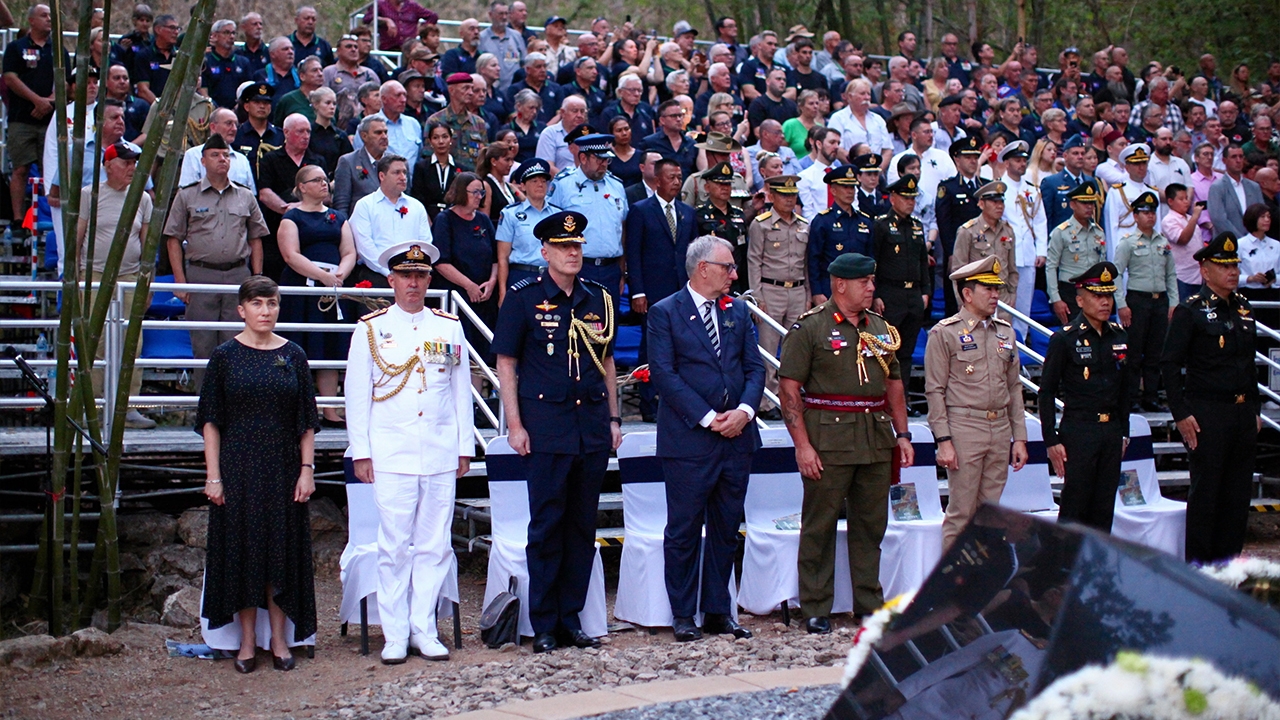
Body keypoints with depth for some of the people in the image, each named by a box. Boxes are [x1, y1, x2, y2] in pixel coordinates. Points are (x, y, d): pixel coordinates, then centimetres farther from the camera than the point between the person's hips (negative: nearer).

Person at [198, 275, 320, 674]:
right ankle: (247, 641, 11)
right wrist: (213, 474, -6)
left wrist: (307, 469, -2)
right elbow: (211, 420, 0)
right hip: (238, 467, -1)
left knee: (283, 550, 4)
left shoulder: (293, 356, 4)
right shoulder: (225, 356, 0)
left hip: (283, 467, 1)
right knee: (241, 550, 2)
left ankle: (279, 639, 13)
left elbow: (307, 421, 6)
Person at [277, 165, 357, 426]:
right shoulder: (292, 217, 1)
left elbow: (349, 252, 10)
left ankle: (331, 413, 7)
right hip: (299, 289, -5)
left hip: (332, 290, 5)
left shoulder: (338, 217, 17)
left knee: (330, 351, 4)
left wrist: (341, 273, -11)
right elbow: (291, 255, -11)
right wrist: (323, 275, -19)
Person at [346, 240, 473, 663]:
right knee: (395, 546, -2)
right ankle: (395, 635, 5)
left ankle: (424, 629, 12)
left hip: (441, 454, 2)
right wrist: (361, 451, -1)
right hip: (391, 454, -2)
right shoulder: (370, 330, 5)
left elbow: (462, 390, 13)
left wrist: (465, 447, 10)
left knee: (434, 545, 3)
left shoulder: (449, 328, 11)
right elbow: (357, 394, 5)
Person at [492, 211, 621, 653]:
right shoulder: (524, 298, -2)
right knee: (547, 525, -1)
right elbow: (506, 364, -2)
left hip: (592, 426, 4)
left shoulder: (598, 298, 11)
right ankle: (544, 625, 7)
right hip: (547, 427, -4)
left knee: (583, 525, 8)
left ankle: (572, 619, 17)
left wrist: (613, 418, 12)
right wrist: (514, 425, -7)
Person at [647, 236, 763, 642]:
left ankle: (718, 612, 19)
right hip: (688, 440, -5)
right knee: (684, 531, 1)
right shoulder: (665, 313, -3)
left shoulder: (738, 312, 14)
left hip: (737, 437, 5)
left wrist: (744, 410, -9)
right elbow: (663, 373, -10)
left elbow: (754, 367, 10)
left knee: (726, 530, 10)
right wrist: (707, 418, -15)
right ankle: (683, 615, 10)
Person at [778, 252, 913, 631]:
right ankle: (815, 610, 9)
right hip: (828, 440, -6)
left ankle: (870, 603, 22)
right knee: (819, 526, 1)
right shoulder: (809, 328, -5)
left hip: (877, 440, 6)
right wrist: (802, 444, -14)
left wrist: (902, 434, 13)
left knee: (871, 523, 11)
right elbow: (789, 388, -8)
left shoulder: (881, 328, 14)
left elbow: (894, 383, 20)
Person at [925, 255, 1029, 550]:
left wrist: (1019, 437, 10)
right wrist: (943, 441, -14)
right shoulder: (945, 333, -4)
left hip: (1000, 430, 6)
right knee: (961, 513, -3)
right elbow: (935, 390, -7)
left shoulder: (1005, 333, 13)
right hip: (964, 429, -5)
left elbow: (1014, 387, 16)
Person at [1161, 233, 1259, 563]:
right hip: (1207, 415, -6)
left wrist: (1255, 409, 16)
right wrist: (1181, 414, -15)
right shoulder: (1190, 311, -7)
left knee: (1238, 494, 9)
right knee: (1205, 493, -1)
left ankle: (1229, 560, 18)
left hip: (1243, 414, 6)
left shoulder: (1244, 309, 13)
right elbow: (1170, 365, -11)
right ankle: (1198, 567, 7)